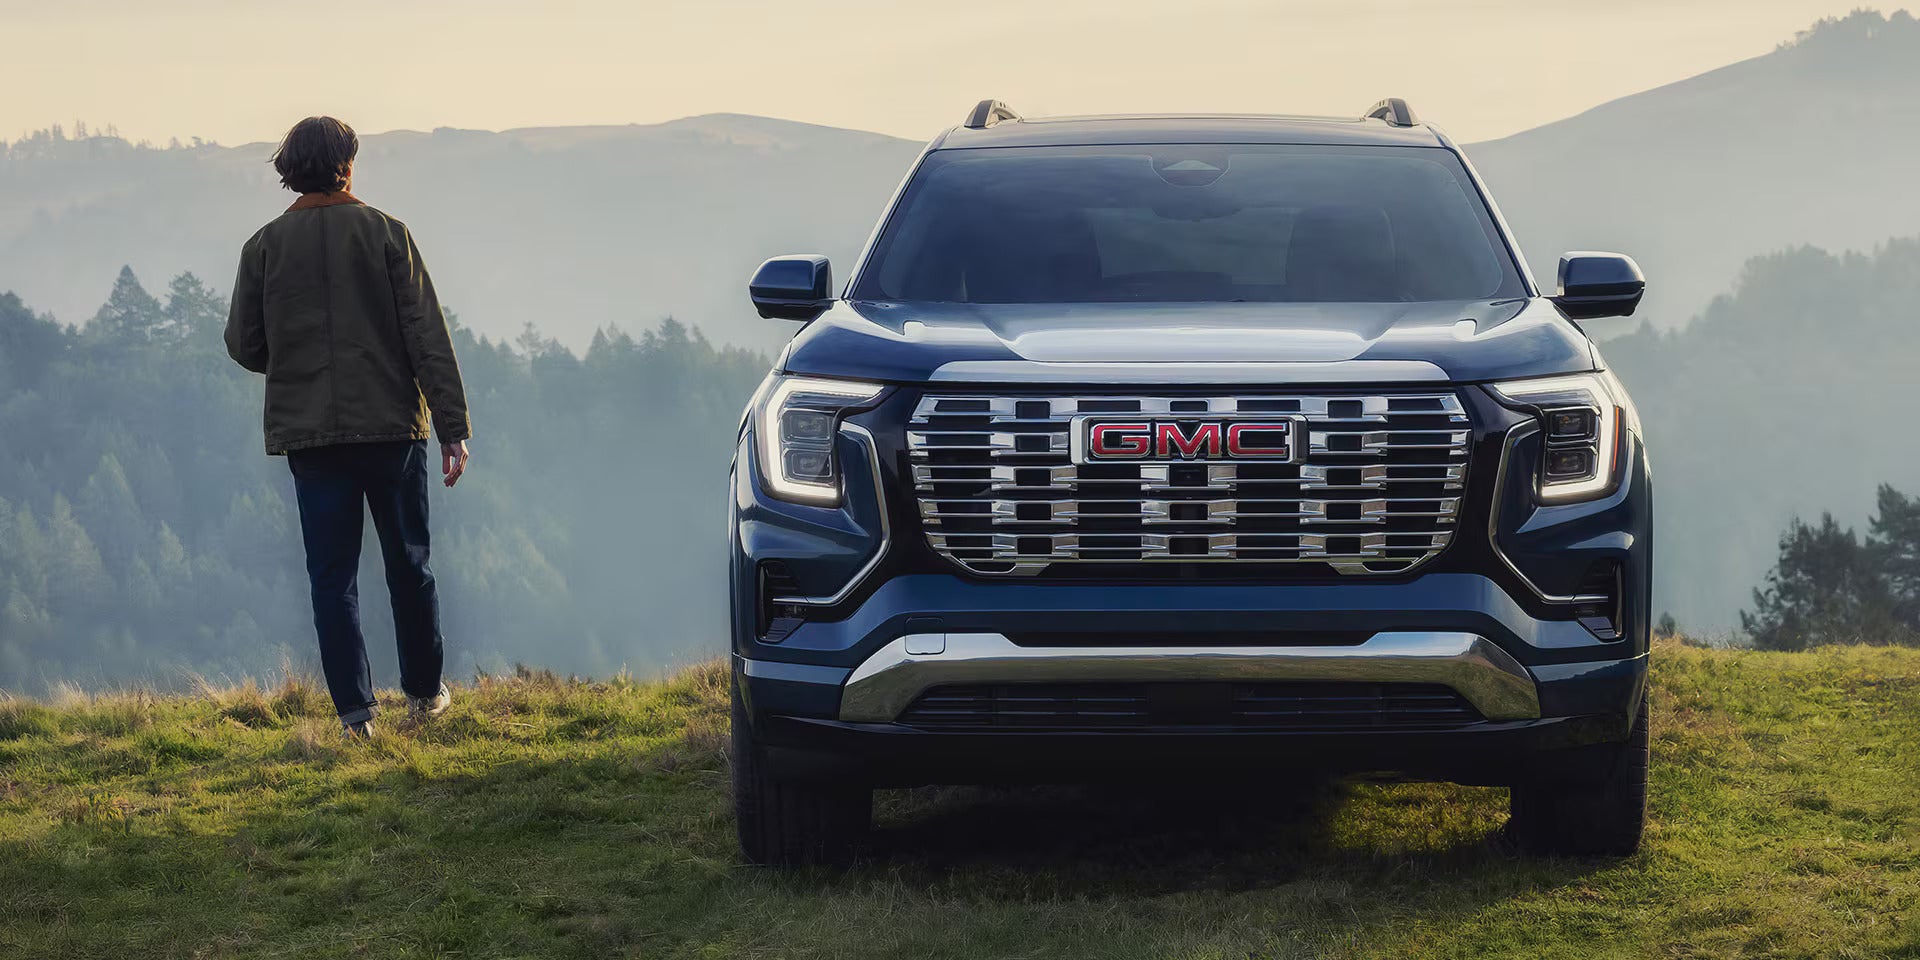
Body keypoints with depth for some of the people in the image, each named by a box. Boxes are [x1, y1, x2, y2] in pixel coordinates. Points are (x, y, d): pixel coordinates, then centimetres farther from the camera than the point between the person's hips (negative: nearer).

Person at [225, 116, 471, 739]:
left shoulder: (265, 247, 1)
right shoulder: (385, 233, -3)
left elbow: (244, 346, 4)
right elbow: (428, 336, -6)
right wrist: (452, 426, -5)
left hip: (307, 431, 1)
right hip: (391, 426, -1)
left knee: (332, 575, 4)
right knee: (408, 563, 13)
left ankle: (355, 710, -1)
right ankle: (424, 692, 22)